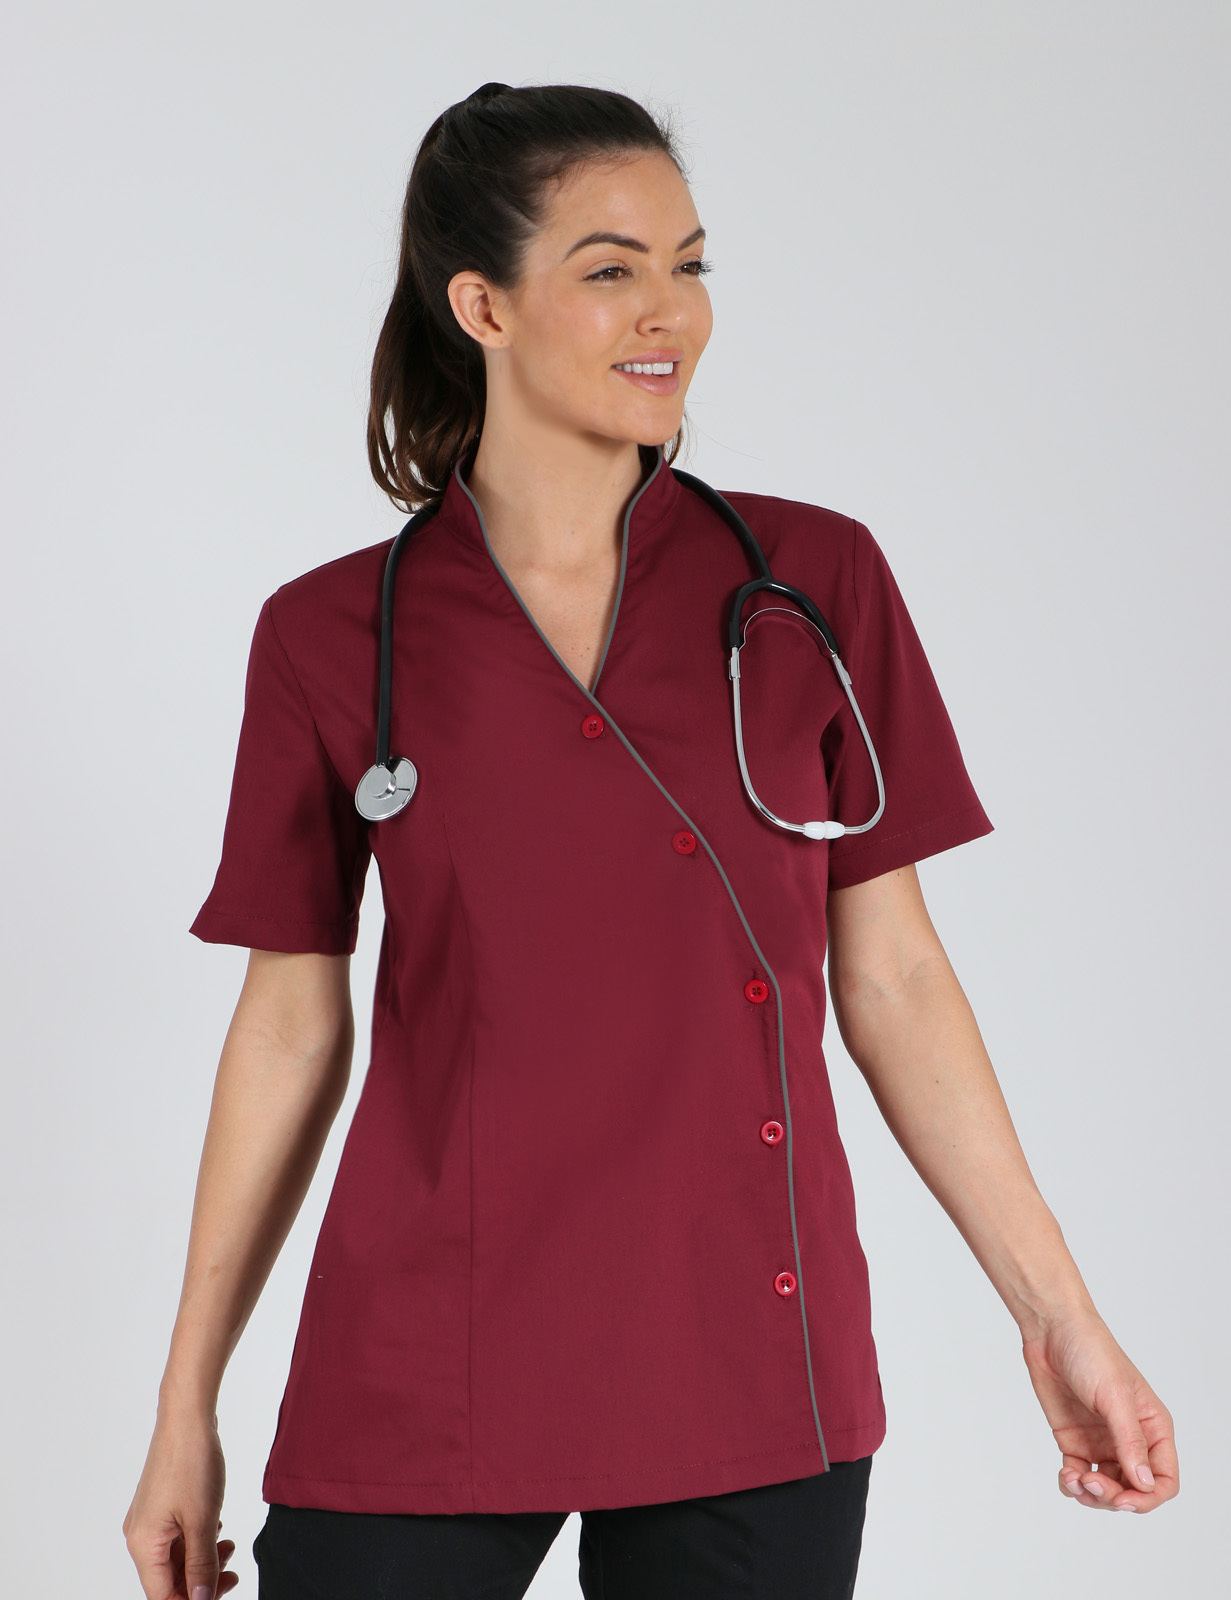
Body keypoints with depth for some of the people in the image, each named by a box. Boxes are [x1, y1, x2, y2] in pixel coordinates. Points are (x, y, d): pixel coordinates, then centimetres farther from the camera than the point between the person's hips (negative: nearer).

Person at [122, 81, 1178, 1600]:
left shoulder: (815, 583, 2)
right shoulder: (332, 638, 0)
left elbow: (891, 978, 5)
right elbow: (291, 1023, 6)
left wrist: (1057, 1315, 2)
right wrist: (186, 1410, 7)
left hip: (753, 1375, 1)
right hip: (430, 1373, 0)